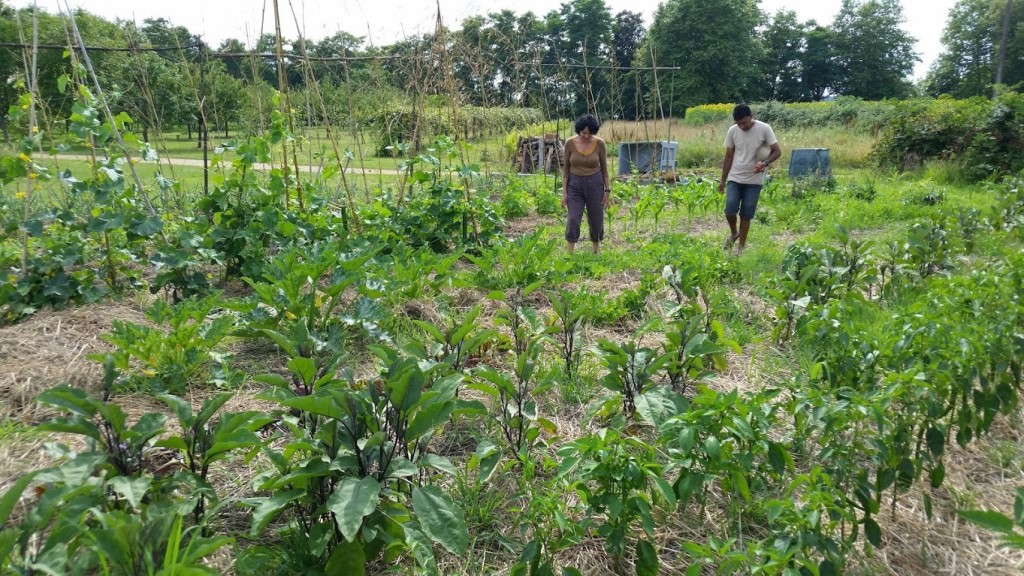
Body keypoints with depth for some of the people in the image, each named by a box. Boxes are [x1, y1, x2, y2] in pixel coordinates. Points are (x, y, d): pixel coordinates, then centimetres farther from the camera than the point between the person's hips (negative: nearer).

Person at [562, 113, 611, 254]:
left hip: (595, 184, 0)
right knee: (573, 219, -11)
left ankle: (596, 251, 30)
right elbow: (566, 169, -1)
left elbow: (604, 168, 1)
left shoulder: (600, 143, -8)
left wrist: (607, 190, -1)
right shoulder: (570, 143, -8)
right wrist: (564, 192, -5)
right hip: (574, 184, 0)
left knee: (596, 221, 9)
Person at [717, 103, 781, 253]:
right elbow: (729, 156, 6)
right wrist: (722, 180, 6)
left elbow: (777, 151, -5)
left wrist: (765, 163, -25)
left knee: (746, 215, 1)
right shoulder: (732, 131, -2)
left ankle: (741, 246, 16)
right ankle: (733, 233, 19)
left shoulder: (764, 129, -10)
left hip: (754, 181, -2)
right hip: (735, 178, 2)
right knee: (730, 210, -11)